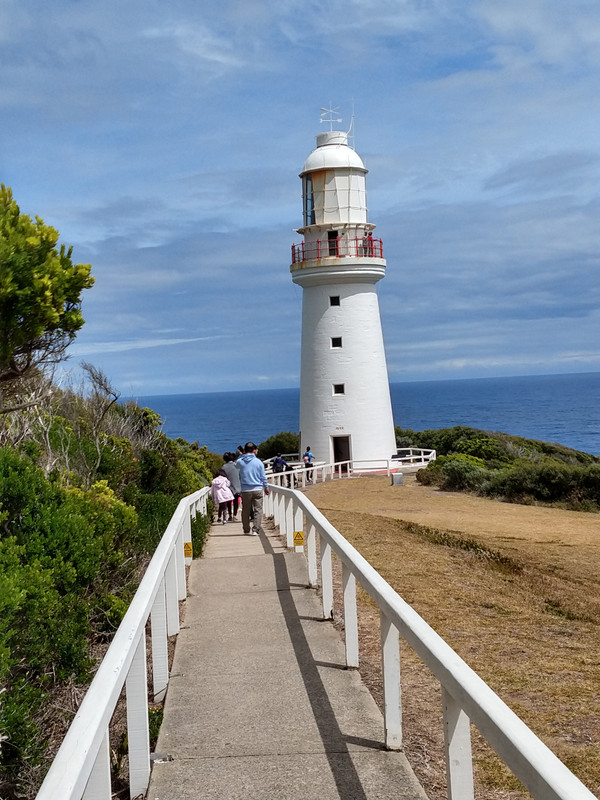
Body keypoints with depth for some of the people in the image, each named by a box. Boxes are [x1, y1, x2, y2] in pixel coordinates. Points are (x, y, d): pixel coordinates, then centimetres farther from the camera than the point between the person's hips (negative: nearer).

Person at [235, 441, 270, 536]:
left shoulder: (240, 461, -2)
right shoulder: (258, 462, -2)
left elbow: (236, 465, 24)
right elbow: (263, 477, 5)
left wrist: (241, 455, 22)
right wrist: (266, 488, 17)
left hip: (245, 490, 1)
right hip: (257, 489, -1)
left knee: (245, 511, 11)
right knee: (258, 510, 2)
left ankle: (247, 530, 19)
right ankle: (255, 530, -6)